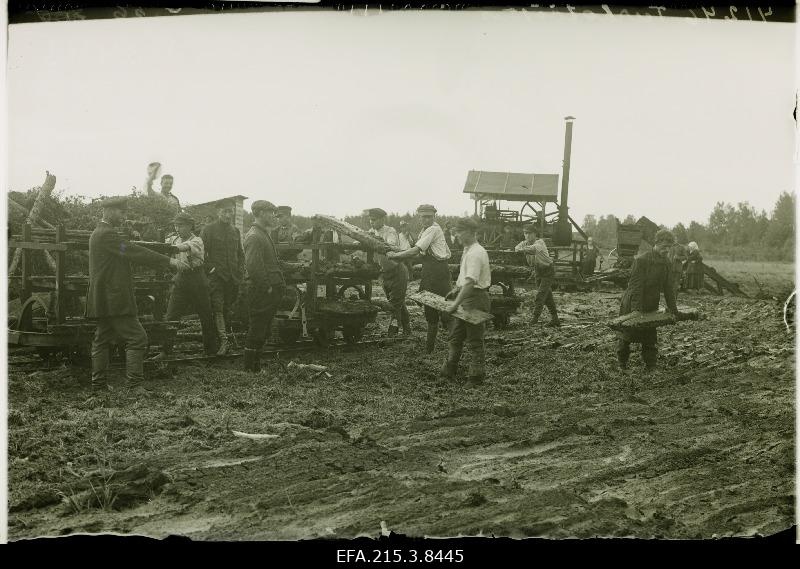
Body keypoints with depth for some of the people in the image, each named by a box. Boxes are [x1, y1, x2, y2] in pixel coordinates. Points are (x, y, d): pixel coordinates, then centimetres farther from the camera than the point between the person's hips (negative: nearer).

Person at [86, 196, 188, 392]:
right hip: (114, 300, -11)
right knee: (137, 339, -9)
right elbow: (136, 252, -21)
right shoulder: (107, 234, -15)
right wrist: (169, 261, -21)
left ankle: (99, 384, 17)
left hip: (103, 300, 11)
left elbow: (132, 252, 18)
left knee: (102, 340, 12)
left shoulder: (99, 233, 18)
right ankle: (134, 384, -9)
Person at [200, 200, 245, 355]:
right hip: (216, 276, -4)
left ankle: (222, 335, 14)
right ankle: (223, 340, -16)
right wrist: (209, 269, -9)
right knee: (217, 308, -12)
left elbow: (240, 253, 22)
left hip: (233, 277, 5)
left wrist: (240, 270, 10)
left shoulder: (235, 231, 15)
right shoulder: (208, 230, 0)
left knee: (227, 309, 5)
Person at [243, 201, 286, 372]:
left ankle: (256, 366, 23)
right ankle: (250, 368, 4)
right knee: (257, 330, -4)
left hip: (270, 290, 10)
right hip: (261, 292, -10)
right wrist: (266, 287, -20)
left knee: (262, 331, 15)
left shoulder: (264, 234, 19)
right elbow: (253, 266, -24)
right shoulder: (254, 236, -15)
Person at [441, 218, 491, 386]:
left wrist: (456, 304, -34)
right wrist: (456, 290, 20)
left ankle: (477, 375, 10)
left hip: (475, 298, -10)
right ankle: (449, 370, 26)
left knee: (474, 339, 0)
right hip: (465, 296, 10)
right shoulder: (467, 250, 11)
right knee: (455, 335, 16)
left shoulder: (475, 253, -21)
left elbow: (470, 282, -31)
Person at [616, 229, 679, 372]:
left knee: (650, 339, 4)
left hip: (651, 308, 5)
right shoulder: (641, 260, -18)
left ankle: (650, 366, 15)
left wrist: (673, 309, 6)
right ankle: (622, 364, 26)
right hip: (631, 307, -5)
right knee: (625, 336, 8)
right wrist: (636, 309, -28)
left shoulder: (665, 263, 2)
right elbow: (635, 286, -22)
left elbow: (668, 288, 8)